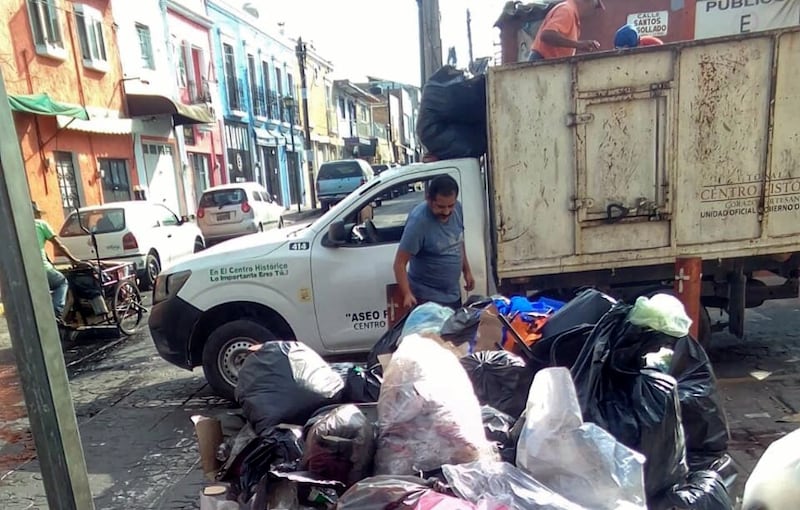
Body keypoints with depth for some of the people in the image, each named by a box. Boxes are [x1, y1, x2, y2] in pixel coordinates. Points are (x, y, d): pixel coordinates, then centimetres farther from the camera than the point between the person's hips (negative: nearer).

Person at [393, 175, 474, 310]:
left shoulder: (457, 208, -7)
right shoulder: (419, 221, -27)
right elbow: (400, 263, -25)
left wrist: (467, 270, 14)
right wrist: (407, 294, -36)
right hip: (428, 299, -7)